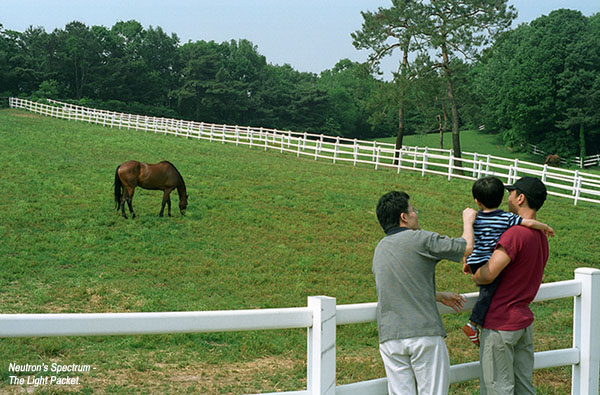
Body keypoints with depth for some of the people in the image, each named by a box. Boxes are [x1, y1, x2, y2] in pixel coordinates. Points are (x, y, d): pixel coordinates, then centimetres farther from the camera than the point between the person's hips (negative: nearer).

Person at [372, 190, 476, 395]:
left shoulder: (380, 249, 16)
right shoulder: (419, 239, -8)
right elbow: (466, 247, -2)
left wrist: (440, 296, 34)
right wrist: (468, 220, 17)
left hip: (390, 336, 6)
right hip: (424, 333, -6)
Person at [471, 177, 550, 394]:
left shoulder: (515, 234, -21)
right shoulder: (541, 237, 9)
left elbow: (488, 274, -27)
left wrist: (475, 277, -4)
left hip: (501, 324, -9)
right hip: (525, 320, 9)